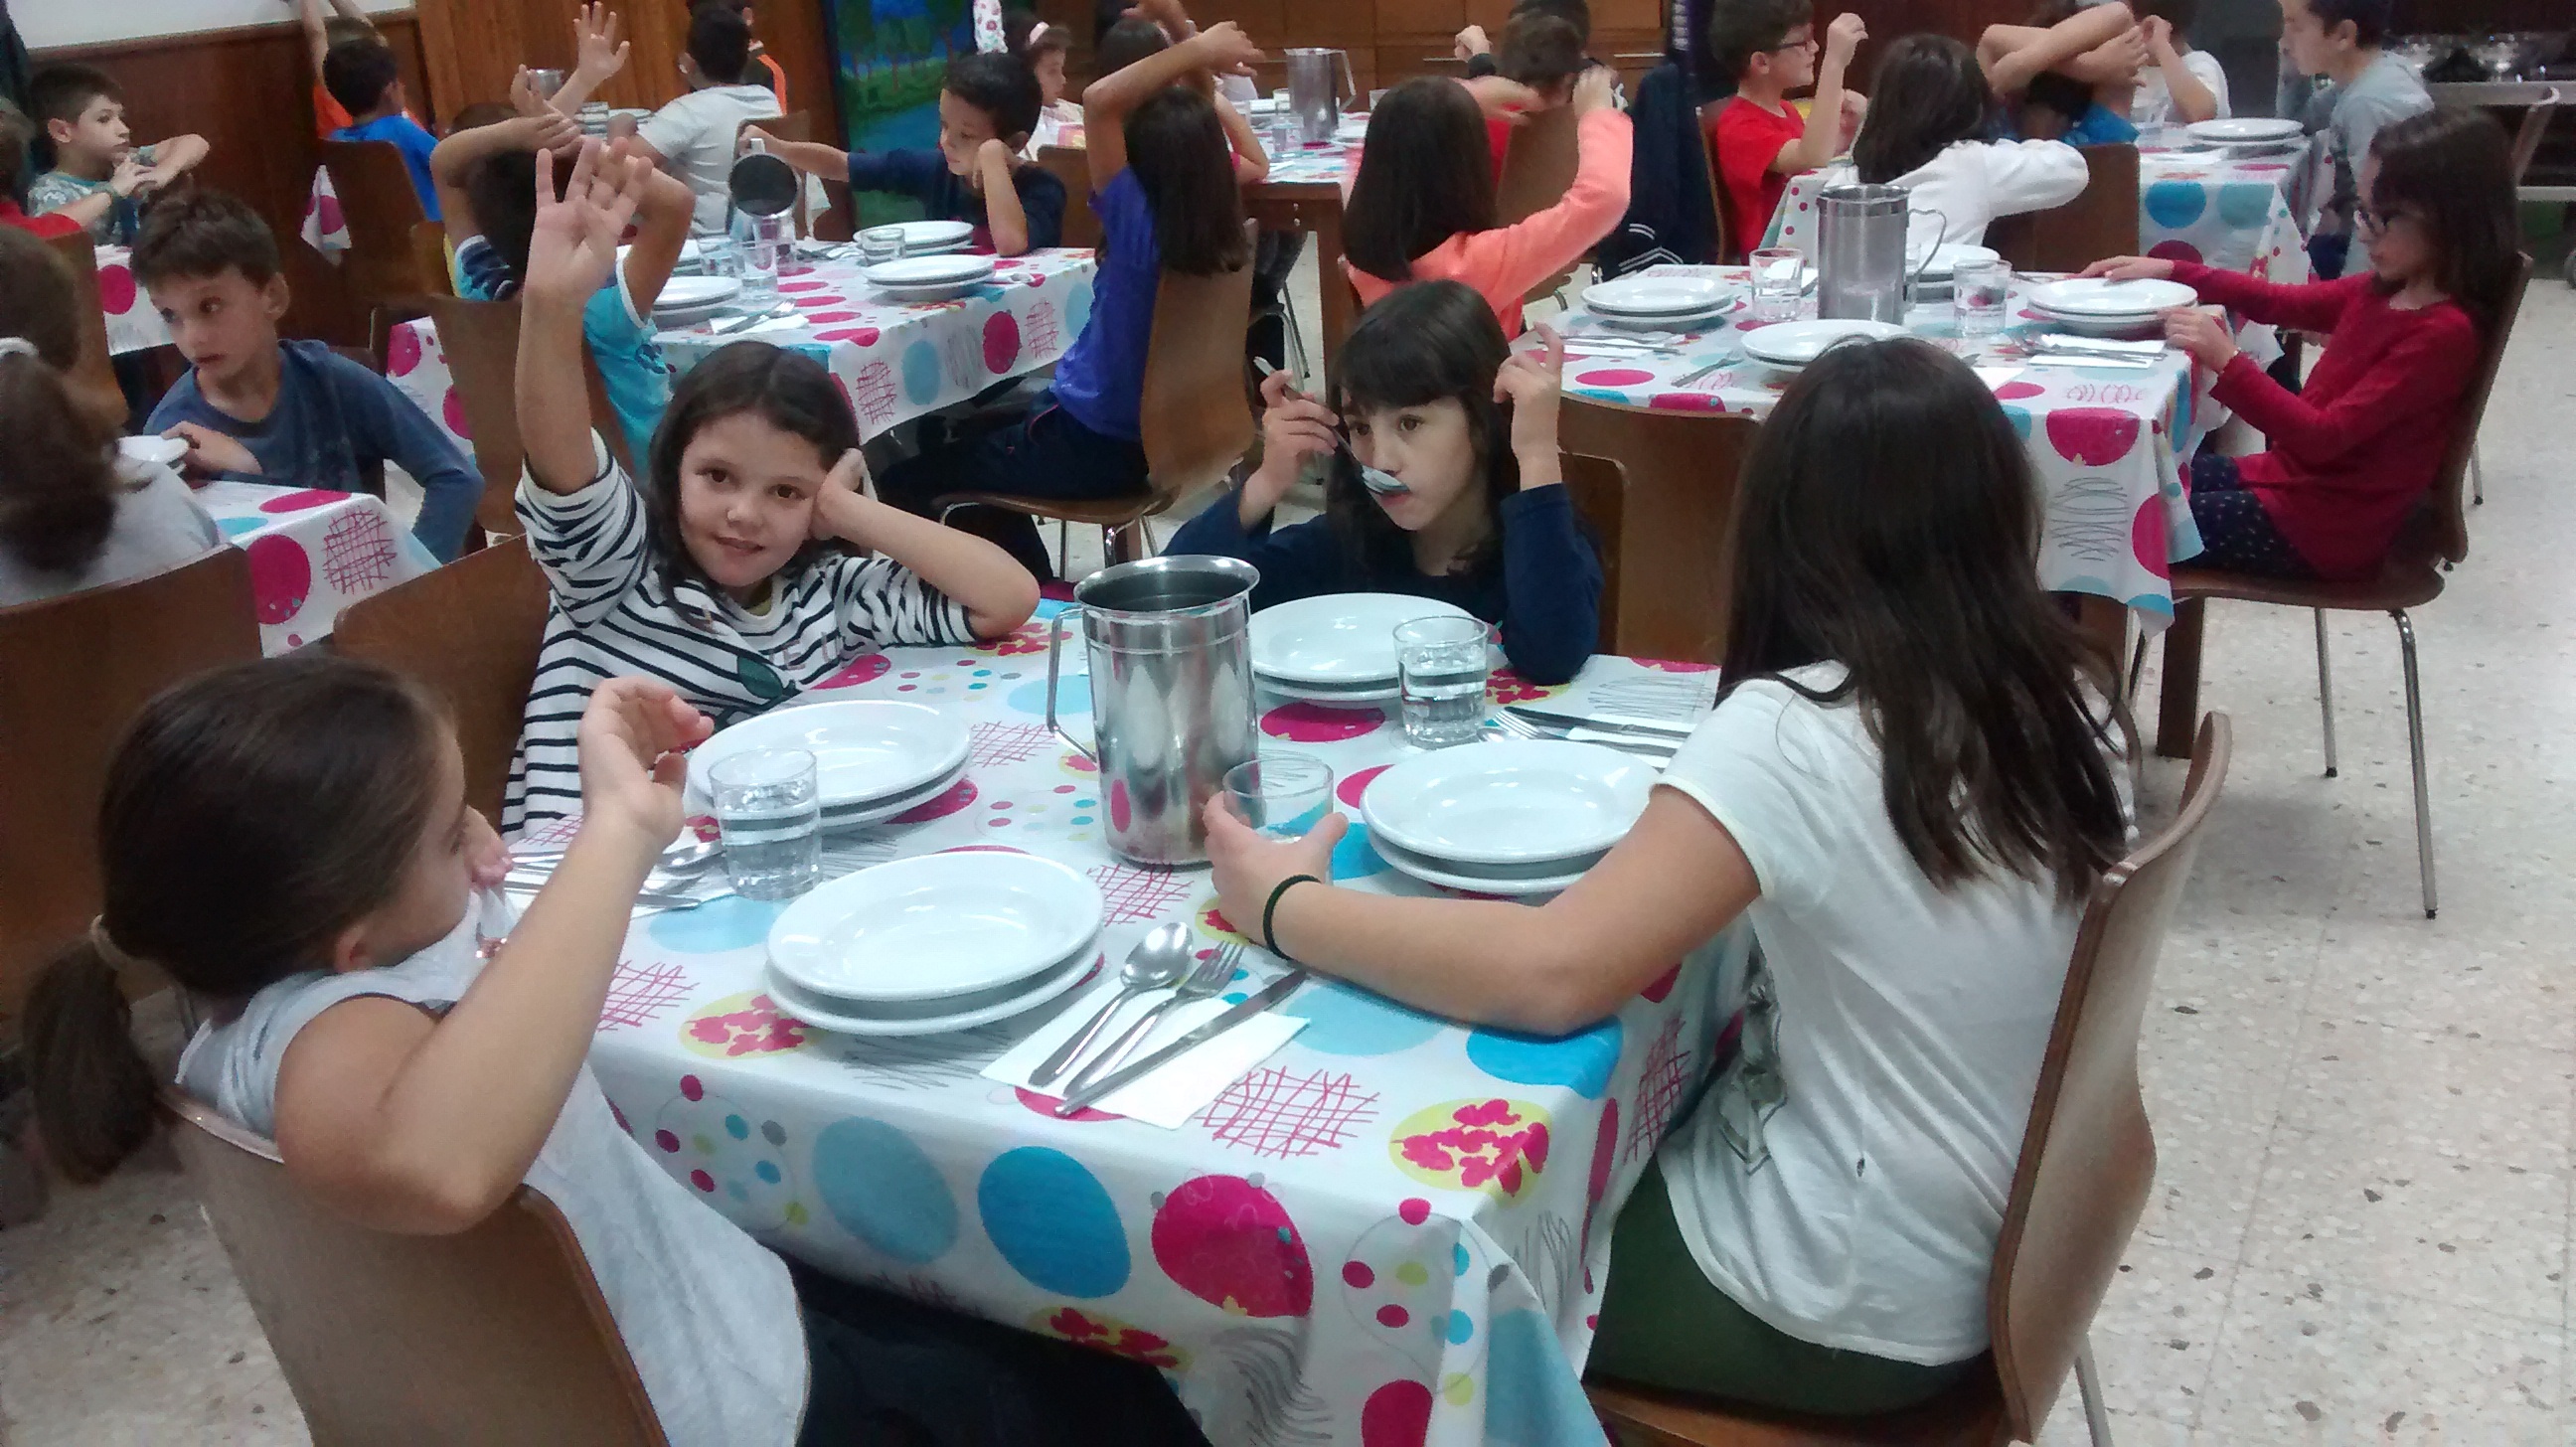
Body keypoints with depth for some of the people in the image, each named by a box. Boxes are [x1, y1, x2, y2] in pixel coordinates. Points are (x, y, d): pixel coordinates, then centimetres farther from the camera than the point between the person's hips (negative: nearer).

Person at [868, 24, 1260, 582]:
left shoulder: (1143, 232, -28)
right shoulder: (1219, 232, -7)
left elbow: (1099, 100, -35)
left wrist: (1195, 50, -27)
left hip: (1093, 446, -9)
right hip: (1150, 431, 9)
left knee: (903, 481, 2)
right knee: (972, 425, 31)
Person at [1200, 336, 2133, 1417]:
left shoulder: (1796, 732, -27)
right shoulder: (2067, 698, -6)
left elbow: (1551, 975, -32)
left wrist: (1281, 904, -20)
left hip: (1851, 1308, -7)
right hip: (1996, 1252, 7)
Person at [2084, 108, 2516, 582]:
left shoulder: (2444, 331, -22)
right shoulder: (2383, 290, 3)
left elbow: (2324, 437, -28)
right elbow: (2278, 302, 16)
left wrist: (2226, 360, -35)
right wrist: (2170, 271, 7)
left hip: (2326, 530, -9)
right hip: (2285, 475, 9)